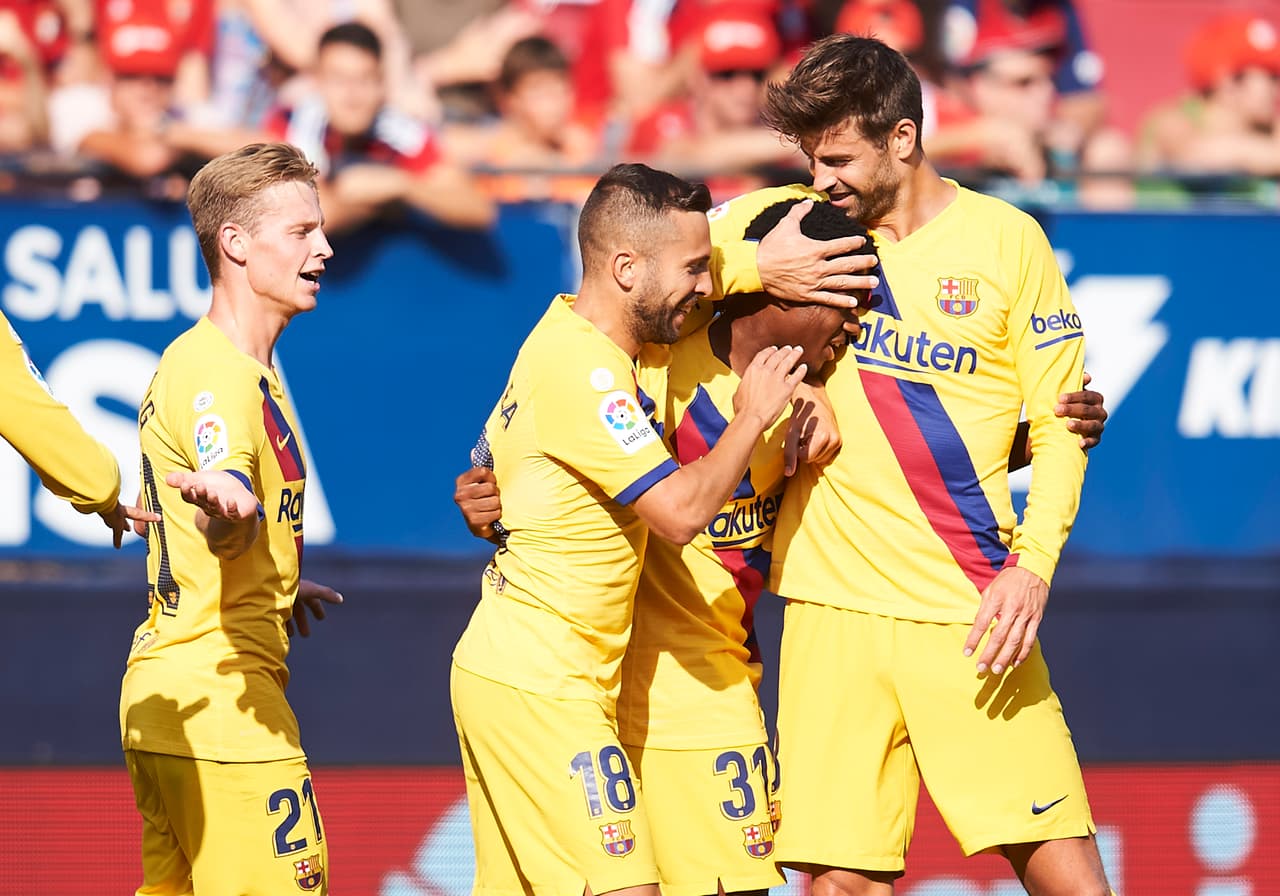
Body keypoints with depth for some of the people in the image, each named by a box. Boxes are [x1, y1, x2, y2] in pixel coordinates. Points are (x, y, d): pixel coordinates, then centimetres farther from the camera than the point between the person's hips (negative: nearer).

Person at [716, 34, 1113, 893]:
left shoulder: (1006, 239, 3)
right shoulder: (796, 227, 8)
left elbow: (1061, 421, 4)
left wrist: (1033, 564, -10)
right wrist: (757, 267, -6)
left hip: (971, 611, -2)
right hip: (832, 606, 2)